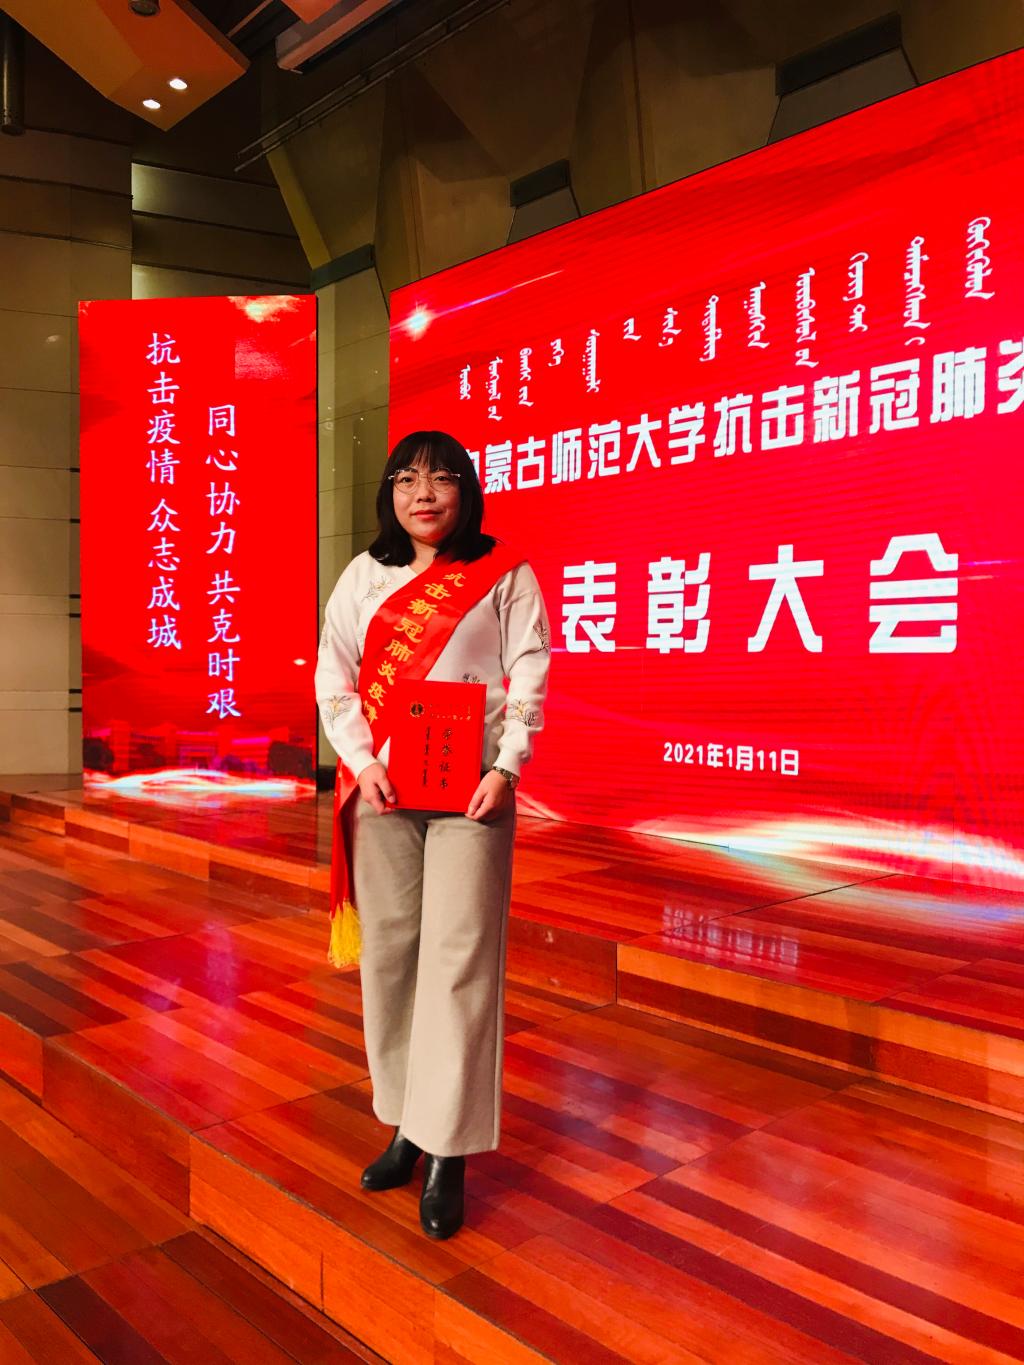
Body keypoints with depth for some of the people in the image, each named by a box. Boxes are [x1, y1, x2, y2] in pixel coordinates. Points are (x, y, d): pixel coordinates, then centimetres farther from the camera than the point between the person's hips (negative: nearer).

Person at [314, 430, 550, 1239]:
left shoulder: (506, 574, 4)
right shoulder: (364, 576, 11)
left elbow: (530, 678, -2)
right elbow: (333, 678, 6)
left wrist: (506, 768, -15)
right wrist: (361, 762, -8)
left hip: (471, 788, -3)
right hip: (381, 786, 3)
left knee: (458, 960, -4)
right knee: (389, 952, 7)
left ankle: (449, 1153, 4)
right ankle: (407, 1124, 22)